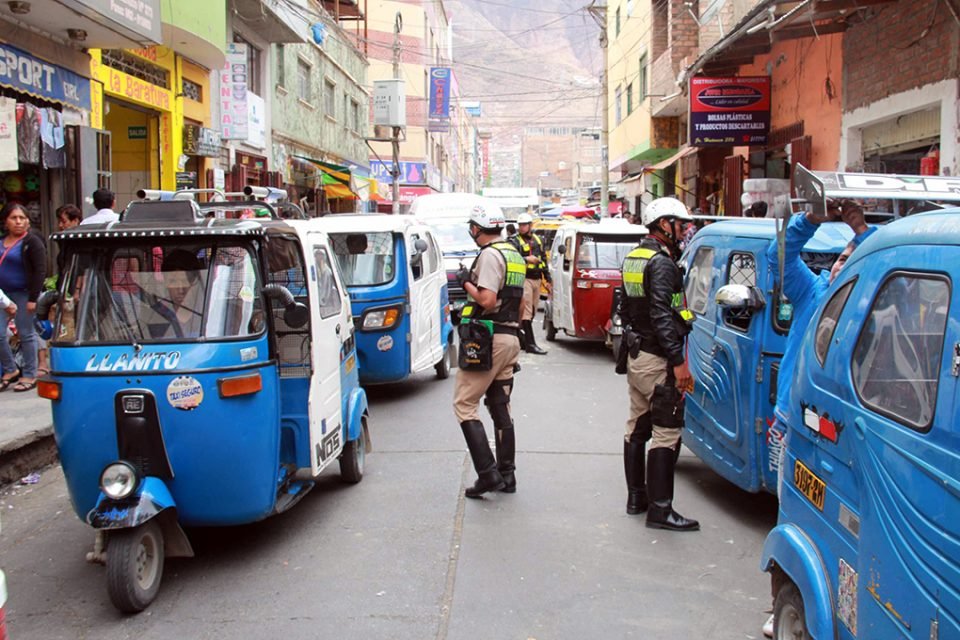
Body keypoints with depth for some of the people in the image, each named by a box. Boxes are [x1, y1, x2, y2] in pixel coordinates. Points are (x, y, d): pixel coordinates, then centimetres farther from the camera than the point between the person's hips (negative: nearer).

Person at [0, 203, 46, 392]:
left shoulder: (32, 242, -7)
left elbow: (40, 271, -12)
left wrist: (33, 298, -17)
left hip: (23, 294, -7)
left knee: (26, 334, 0)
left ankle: (29, 375, 10)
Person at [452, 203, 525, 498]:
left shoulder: (490, 255, -14)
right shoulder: (515, 254, 16)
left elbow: (487, 300, -23)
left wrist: (466, 282, -8)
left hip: (487, 339, -9)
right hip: (510, 337, 9)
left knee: (464, 404, -3)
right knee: (501, 408, 14)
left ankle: (488, 473, -8)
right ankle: (506, 474, 18)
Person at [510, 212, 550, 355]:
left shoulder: (538, 240, 17)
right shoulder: (515, 241, -4)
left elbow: (544, 259, 22)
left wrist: (547, 278, 19)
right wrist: (526, 259, -21)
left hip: (536, 280, 7)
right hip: (524, 279, -7)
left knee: (531, 312, 11)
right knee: (526, 312, -9)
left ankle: (522, 339, 22)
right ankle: (531, 344, -11)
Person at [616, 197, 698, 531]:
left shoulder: (633, 258, 15)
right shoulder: (660, 263, -16)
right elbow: (662, 316, -24)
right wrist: (679, 361, -23)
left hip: (636, 356, 10)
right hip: (658, 360, -10)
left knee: (637, 428, 16)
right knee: (666, 433, -7)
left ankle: (636, 496, 26)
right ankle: (660, 509, -4)